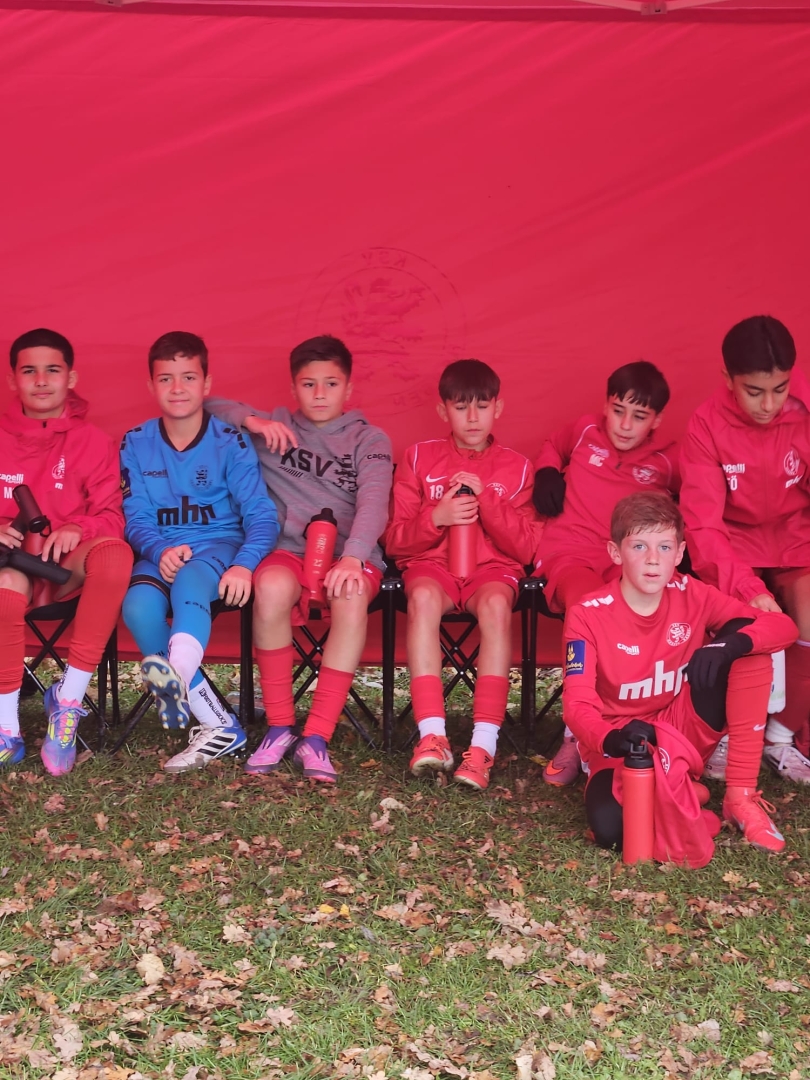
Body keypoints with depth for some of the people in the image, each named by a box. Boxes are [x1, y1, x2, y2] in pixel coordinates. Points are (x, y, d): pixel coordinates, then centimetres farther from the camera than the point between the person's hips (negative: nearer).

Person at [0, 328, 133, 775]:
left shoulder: (93, 442, 7)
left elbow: (112, 516, 2)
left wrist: (78, 529, -22)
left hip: (68, 569, 0)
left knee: (115, 552, -35)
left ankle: (68, 698, -28)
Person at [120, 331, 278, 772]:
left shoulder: (230, 443, 0)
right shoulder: (136, 444, 7)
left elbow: (261, 515, -8)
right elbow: (135, 518, 4)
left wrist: (244, 564, -27)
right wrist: (160, 551, -19)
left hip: (220, 545, -2)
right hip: (161, 553, 2)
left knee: (189, 580, -38)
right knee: (138, 605, -31)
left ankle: (178, 677, -60)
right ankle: (218, 723, -27)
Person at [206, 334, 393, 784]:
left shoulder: (369, 440, 7)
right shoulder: (275, 426, 14)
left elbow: (373, 501, -11)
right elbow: (208, 408, 16)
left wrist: (351, 558, -29)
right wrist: (251, 421, -5)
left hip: (351, 554, -1)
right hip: (289, 550, 1)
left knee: (351, 595, -37)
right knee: (272, 586, -36)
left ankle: (317, 736, -33)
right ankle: (279, 727, -23)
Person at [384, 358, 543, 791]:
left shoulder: (516, 467, 8)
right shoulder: (420, 458, 9)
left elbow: (525, 548, 0)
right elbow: (396, 541, 5)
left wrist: (486, 500, -13)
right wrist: (435, 517, -16)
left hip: (493, 567, 0)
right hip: (432, 563, 0)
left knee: (496, 603, -36)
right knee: (423, 596, -36)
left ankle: (484, 744, -38)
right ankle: (432, 736, -39)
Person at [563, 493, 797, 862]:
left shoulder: (692, 595, -8)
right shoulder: (587, 615, -15)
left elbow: (784, 626, -12)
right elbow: (578, 704, -22)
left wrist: (731, 644, -34)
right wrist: (611, 739, -45)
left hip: (682, 730, 4)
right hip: (620, 744, -4)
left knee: (748, 647, -18)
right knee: (611, 827, -37)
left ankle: (741, 794, -13)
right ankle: (675, 794, -3)